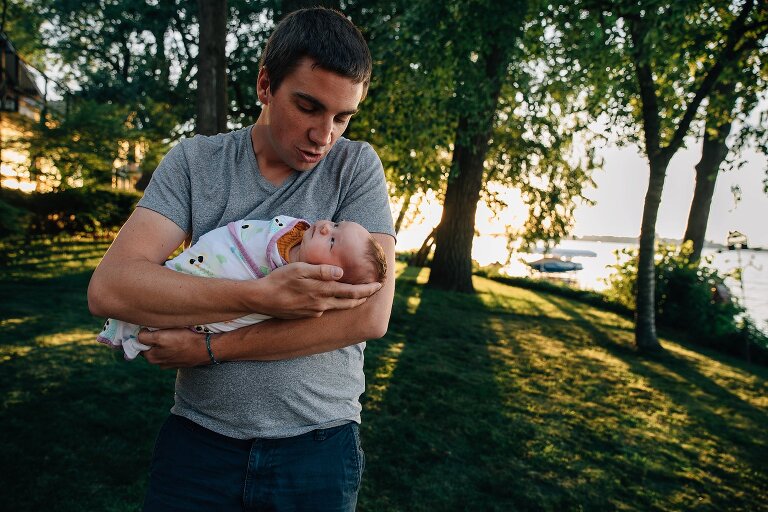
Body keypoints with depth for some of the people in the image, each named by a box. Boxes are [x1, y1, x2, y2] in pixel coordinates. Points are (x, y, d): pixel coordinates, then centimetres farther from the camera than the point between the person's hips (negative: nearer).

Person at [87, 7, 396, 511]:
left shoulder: (357, 166, -7)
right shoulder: (195, 161, -2)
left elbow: (370, 315, -18)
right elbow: (108, 287, -13)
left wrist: (210, 347, -16)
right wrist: (263, 296, -25)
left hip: (317, 444, 0)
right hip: (197, 436, 1)